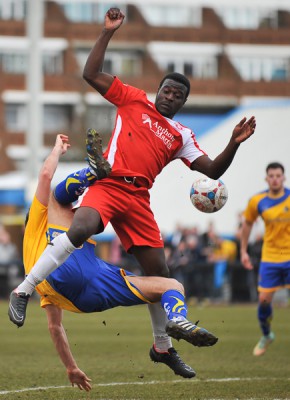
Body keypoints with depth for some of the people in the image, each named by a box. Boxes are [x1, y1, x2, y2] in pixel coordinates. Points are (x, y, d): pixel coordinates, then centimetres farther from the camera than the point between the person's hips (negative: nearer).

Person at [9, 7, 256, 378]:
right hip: (107, 184, -4)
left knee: (158, 272, 4)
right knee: (80, 228, -35)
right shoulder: (133, 100, 10)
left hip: (138, 199, 4)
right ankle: (23, 292, -27)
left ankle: (162, 346, 22)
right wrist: (108, 32, -1)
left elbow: (212, 170, 13)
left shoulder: (181, 136, 18)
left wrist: (233, 144, -3)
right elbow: (91, 74, 4)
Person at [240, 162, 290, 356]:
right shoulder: (257, 202, -4)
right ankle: (266, 336, 25)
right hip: (270, 257, 2)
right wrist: (244, 251, 11)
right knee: (264, 300, 0)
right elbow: (248, 224, 12)